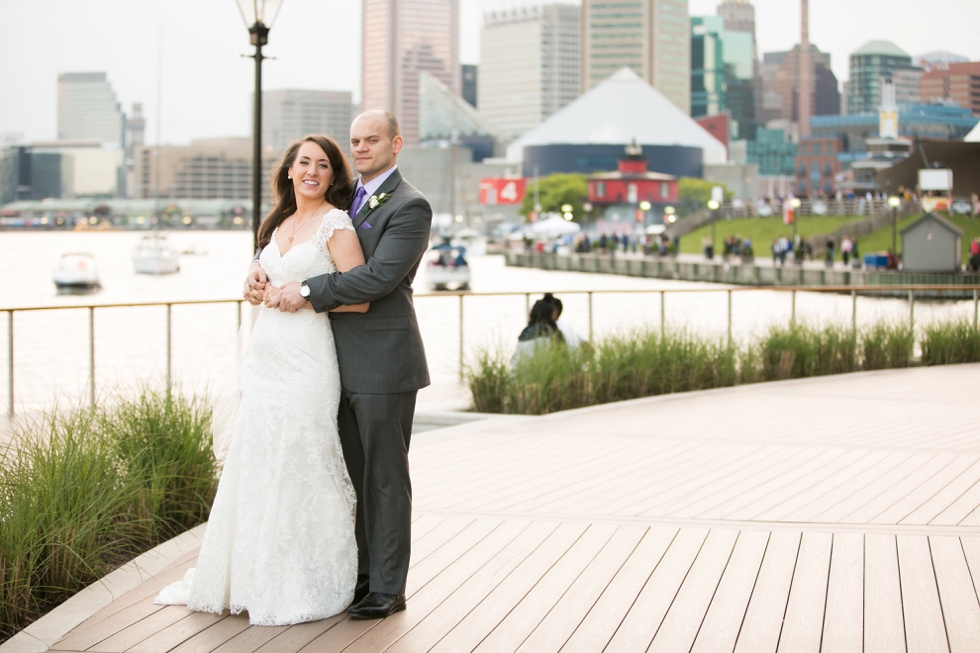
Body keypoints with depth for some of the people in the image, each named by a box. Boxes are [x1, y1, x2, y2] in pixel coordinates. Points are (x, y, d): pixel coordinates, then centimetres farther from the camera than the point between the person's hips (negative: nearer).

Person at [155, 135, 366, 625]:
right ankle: (248, 580, 19)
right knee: (255, 466, 8)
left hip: (305, 360, -7)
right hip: (264, 357, 7)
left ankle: (302, 589, 7)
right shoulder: (279, 223, 16)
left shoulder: (337, 224, -6)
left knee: (299, 467, -4)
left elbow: (359, 299, -12)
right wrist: (260, 290, 7)